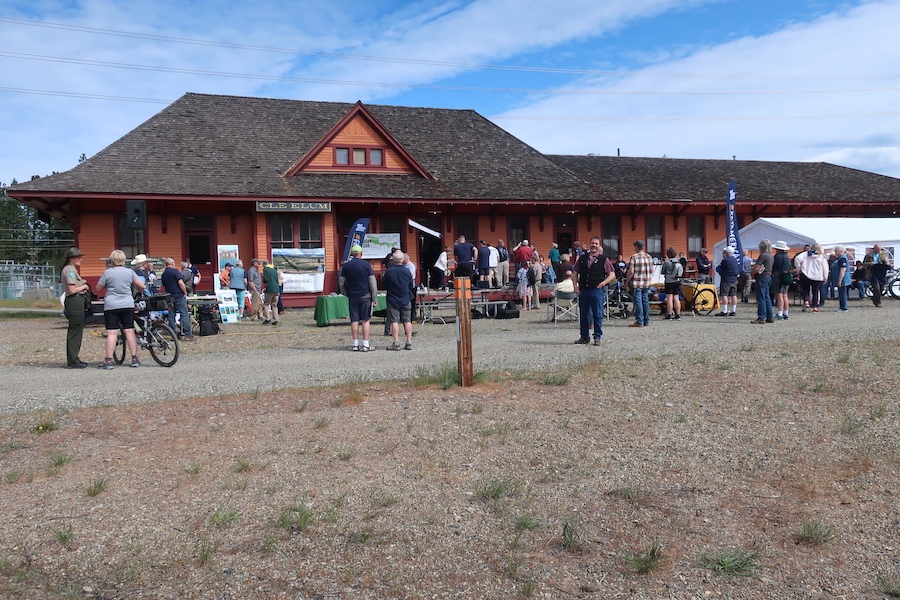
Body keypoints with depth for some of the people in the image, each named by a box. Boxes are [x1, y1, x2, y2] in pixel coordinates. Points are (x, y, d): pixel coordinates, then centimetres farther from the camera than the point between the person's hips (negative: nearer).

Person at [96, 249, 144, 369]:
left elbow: (98, 289, 3)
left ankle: (108, 361, -4)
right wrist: (139, 292, 23)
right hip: (128, 305, 3)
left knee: (111, 333, -4)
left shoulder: (107, 272, -3)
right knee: (129, 331, 6)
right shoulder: (129, 272, 3)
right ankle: (134, 359, 8)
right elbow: (141, 286, 2)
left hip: (111, 306, -2)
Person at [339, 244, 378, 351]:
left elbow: (341, 283, 7)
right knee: (365, 320, 1)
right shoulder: (366, 264, -3)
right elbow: (372, 282, -4)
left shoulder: (346, 266, 3)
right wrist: (374, 298, 0)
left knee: (354, 320, 6)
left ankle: (355, 344, 8)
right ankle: (365, 345, 0)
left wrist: (345, 293, 23)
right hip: (365, 296, -2)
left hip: (352, 297, 2)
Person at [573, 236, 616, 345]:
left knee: (597, 315, -1)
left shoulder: (604, 260, 3)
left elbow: (612, 275, 3)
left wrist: (602, 283, -9)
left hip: (597, 290, -3)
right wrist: (575, 286, 5)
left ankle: (597, 337, 7)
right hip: (583, 290, 4)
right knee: (583, 314, 9)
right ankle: (585, 337, 19)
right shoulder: (582, 258, 13)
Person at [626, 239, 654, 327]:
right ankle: (646, 321, 15)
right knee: (645, 301, 11)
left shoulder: (634, 257, -10)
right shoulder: (649, 257, 8)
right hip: (647, 283, 6)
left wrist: (627, 280, -3)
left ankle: (639, 322, -3)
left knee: (638, 302, -3)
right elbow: (651, 271, 10)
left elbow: (631, 271, -15)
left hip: (636, 283, -6)